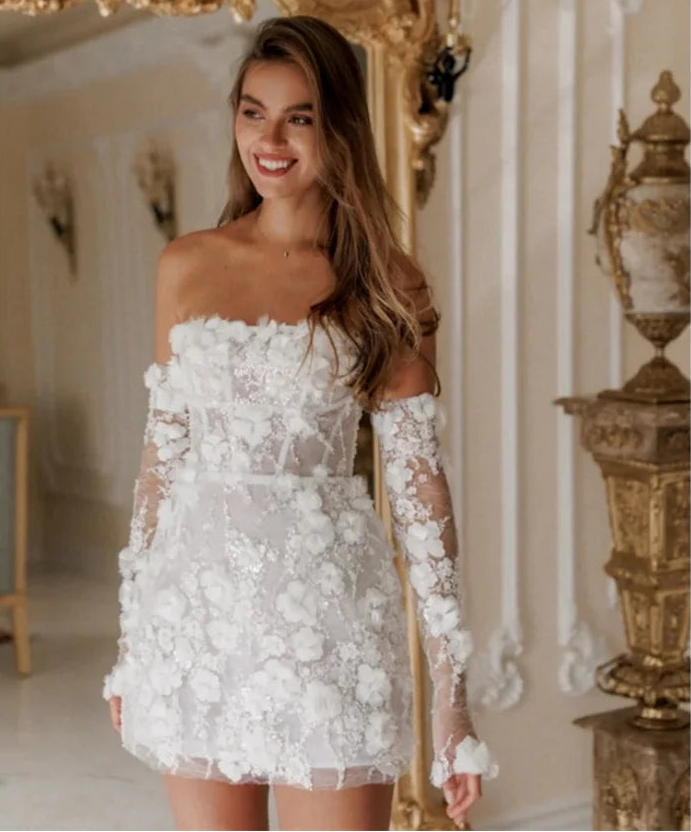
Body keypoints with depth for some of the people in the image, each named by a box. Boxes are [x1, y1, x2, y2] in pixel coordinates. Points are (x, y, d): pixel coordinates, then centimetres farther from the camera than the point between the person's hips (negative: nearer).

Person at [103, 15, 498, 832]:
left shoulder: (384, 286, -2)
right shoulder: (186, 267, 6)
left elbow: (419, 485, -4)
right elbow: (161, 453, 10)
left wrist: (452, 689, -7)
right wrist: (130, 631, 10)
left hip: (326, 609, -2)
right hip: (196, 604, 3)